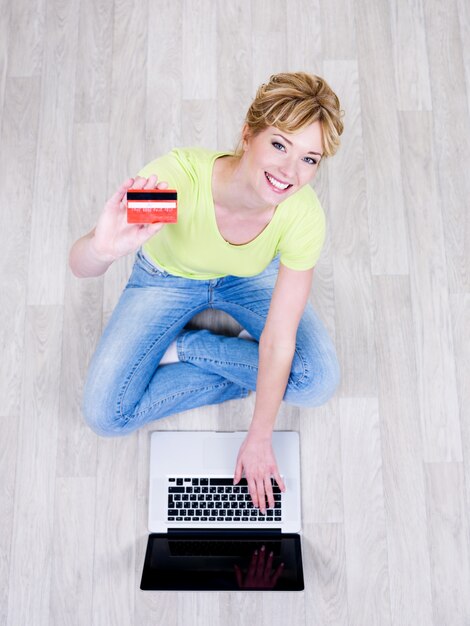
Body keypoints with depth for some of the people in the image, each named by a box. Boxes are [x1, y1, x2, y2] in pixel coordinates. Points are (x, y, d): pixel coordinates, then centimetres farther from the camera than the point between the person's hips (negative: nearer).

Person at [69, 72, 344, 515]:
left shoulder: (303, 216, -33)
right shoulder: (175, 175, -39)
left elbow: (279, 340, -25)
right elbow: (80, 267, -33)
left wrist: (258, 439, -19)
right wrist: (104, 249, -58)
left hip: (250, 279, 1)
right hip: (168, 278, -1)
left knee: (318, 382, -19)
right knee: (105, 415, -10)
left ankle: (182, 348, 0)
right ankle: (254, 376, 3)